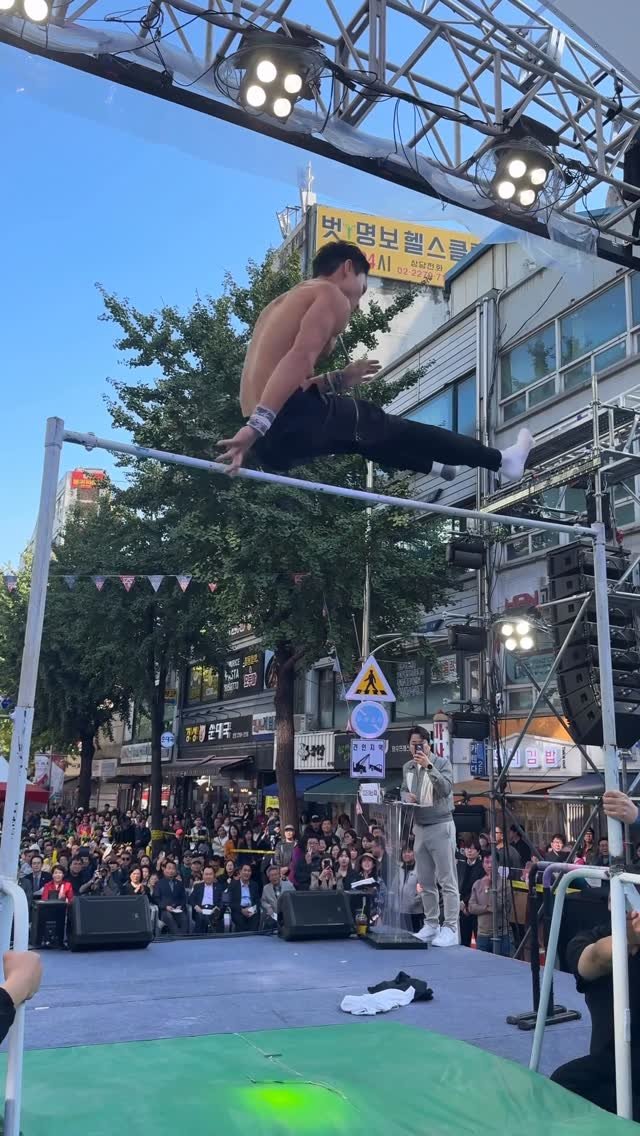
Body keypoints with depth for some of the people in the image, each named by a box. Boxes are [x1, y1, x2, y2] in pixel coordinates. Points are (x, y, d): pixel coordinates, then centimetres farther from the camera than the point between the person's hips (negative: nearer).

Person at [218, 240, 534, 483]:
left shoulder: (281, 303, 28)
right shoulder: (332, 295, 1)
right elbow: (299, 358, -17)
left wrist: (339, 379, 23)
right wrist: (258, 425, -29)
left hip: (270, 443, 8)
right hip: (295, 420, -8)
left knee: (363, 439, 31)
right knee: (397, 430, 8)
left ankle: (434, 466, 51)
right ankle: (501, 460, 21)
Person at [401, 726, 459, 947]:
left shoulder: (442, 763, -6)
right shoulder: (407, 767, 10)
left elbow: (446, 788, -20)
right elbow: (403, 790, 20)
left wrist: (429, 766, -27)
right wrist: (406, 796, -3)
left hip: (440, 827, -6)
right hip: (419, 828, 6)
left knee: (447, 881, -5)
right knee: (426, 882, 11)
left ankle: (450, 928, -3)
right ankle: (431, 925, 21)